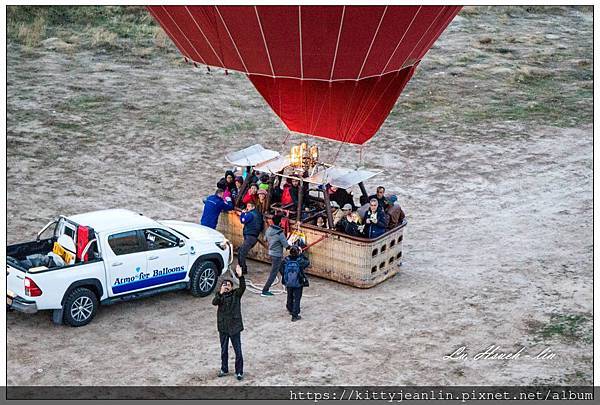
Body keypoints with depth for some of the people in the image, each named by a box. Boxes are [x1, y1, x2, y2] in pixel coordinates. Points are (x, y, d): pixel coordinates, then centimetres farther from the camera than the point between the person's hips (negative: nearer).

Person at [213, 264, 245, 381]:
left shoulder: (236, 294, -5)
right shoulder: (219, 295, 0)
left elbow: (243, 287, -24)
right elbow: (214, 302, -19)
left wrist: (240, 276, -41)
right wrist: (221, 293, -34)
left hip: (234, 327, -2)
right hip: (223, 327, 2)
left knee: (238, 351, 3)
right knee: (224, 350, 16)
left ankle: (239, 372, 15)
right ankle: (224, 370, 32)